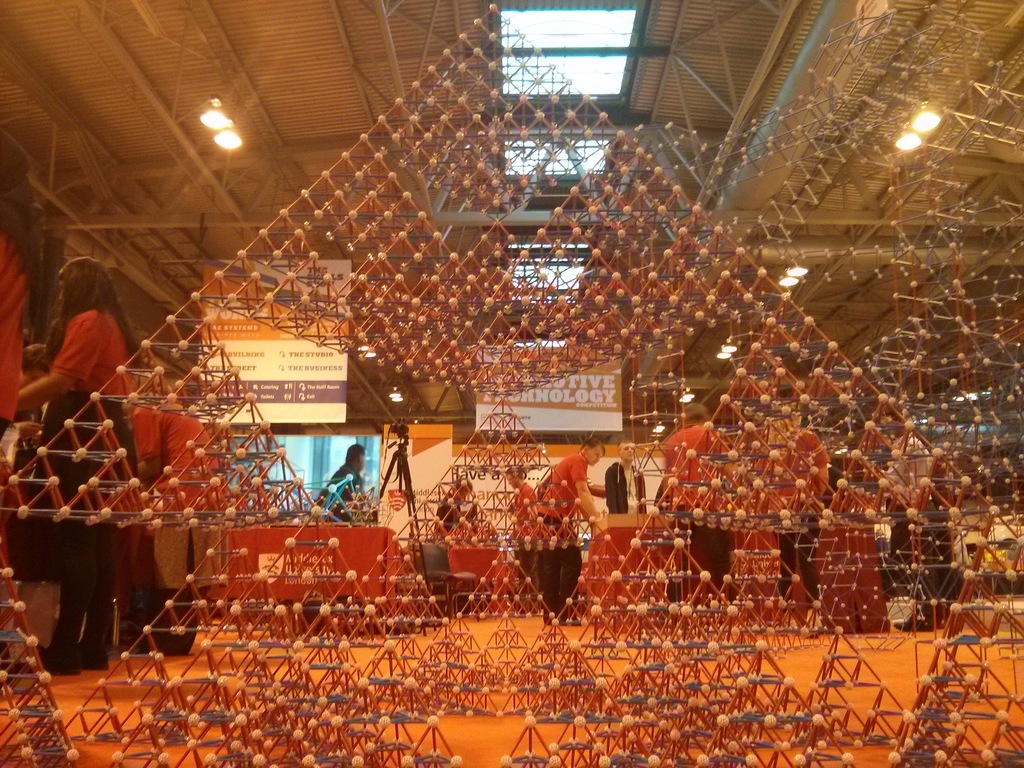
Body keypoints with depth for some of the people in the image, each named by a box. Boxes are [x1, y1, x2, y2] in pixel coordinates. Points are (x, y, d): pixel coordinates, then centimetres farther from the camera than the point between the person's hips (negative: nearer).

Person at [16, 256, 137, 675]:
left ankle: (65, 650, -6)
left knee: (73, 544, -8)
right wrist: (44, 423, 24)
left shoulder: (85, 322, -5)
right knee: (98, 545, 8)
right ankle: (93, 647, 12)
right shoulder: (113, 325, 22)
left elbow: (60, 382, -15)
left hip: (83, 440, -9)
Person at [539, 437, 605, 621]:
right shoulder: (578, 461, -5)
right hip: (558, 518, -10)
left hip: (549, 518, 10)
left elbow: (578, 498, 22)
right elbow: (583, 493, -17)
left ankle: (551, 613, 11)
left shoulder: (569, 462, 25)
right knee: (573, 563, -6)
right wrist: (597, 518, -18)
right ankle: (565, 612, -5)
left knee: (552, 566, 9)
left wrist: (591, 519, 14)